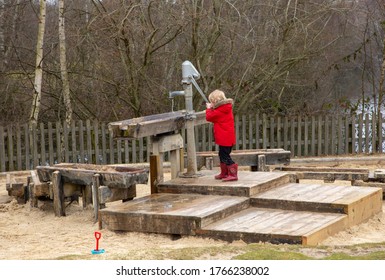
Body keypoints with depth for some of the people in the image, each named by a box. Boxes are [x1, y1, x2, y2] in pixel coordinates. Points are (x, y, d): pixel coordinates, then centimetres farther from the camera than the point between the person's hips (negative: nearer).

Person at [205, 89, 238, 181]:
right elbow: (216, 117, 19)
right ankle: (224, 173, 28)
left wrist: (209, 108, 3)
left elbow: (209, 117, -13)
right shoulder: (226, 107, 12)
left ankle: (233, 174, -8)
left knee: (225, 156, -7)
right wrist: (212, 108, 6)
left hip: (224, 138, -10)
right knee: (222, 155, 19)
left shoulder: (220, 110, -19)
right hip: (228, 138, 10)